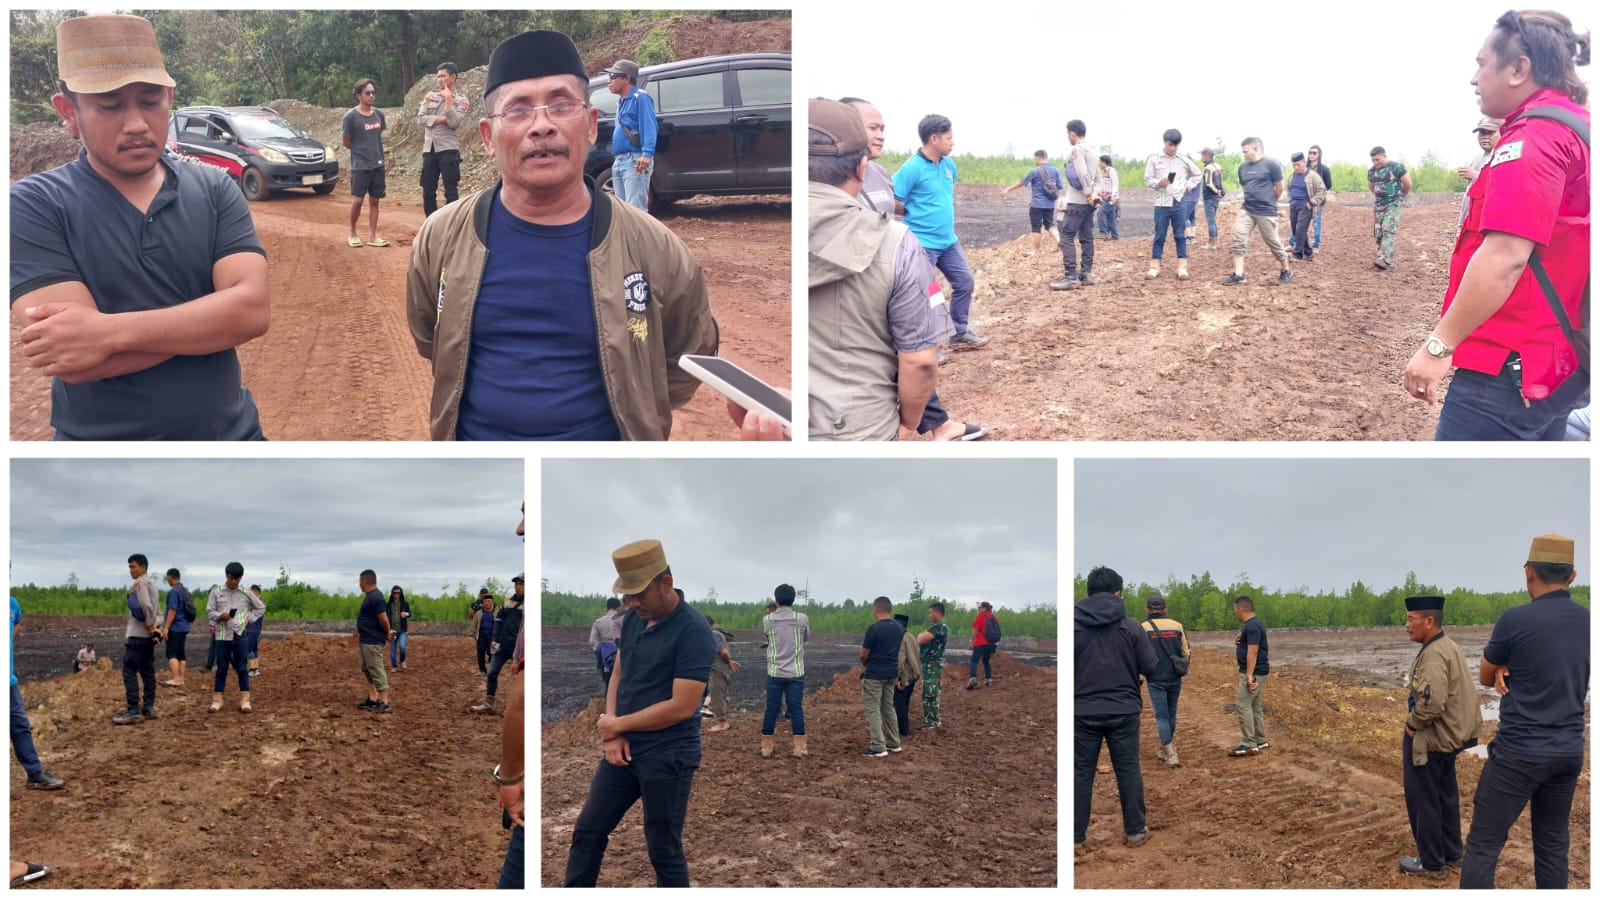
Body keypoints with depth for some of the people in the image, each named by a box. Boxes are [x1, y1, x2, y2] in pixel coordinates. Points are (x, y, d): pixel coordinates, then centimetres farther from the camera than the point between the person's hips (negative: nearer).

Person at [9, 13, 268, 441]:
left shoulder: (215, 190, -1)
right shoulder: (34, 206, -9)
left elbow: (252, 309, -15)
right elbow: (73, 358, -20)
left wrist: (110, 331, -24)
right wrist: (213, 319, -16)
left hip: (231, 433, 3)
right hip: (99, 441, -3)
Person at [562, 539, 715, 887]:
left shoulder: (693, 630, -18)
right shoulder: (633, 620, 5)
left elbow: (681, 706, -21)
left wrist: (618, 724, -10)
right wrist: (612, 734, -2)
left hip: (667, 757, -7)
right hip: (624, 750, 7)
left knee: (664, 851, 2)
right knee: (587, 832, 11)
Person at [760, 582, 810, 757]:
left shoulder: (767, 620, -4)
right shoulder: (802, 618, -6)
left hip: (774, 672, 1)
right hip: (796, 672, 0)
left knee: (771, 709, 6)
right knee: (796, 709, 3)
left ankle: (766, 747, 11)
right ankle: (799, 747, 3)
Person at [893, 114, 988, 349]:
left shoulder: (949, 165, 6)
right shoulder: (912, 168, -19)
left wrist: (943, 215, 13)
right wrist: (916, 214, -4)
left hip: (948, 241, 8)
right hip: (923, 244, -8)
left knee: (964, 282, 14)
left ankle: (961, 334, 26)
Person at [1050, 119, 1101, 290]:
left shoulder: (1076, 150, -11)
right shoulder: (1090, 151, 16)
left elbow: (1082, 174, -21)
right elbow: (1097, 177, 14)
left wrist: (1089, 194, -13)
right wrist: (1095, 194, 3)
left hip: (1077, 201, -9)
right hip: (1088, 201, 9)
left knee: (1066, 237, -9)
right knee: (1085, 237, 12)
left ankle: (1071, 277, -15)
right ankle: (1087, 273, 13)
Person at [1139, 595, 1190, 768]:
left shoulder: (1143, 628, -8)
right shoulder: (1177, 626, 2)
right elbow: (1186, 653, 6)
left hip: (1156, 680, -3)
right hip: (1175, 678, 3)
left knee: (1161, 715, 2)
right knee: (1171, 713, 18)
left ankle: (1171, 754, -6)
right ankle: (1166, 749, 29)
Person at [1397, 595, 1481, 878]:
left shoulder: (1433, 655, -24)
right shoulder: (1450, 647, 9)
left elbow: (1431, 702, -35)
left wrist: (1412, 722, -18)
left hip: (1428, 740, -10)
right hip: (1450, 735, 10)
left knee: (1423, 799, 2)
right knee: (1446, 795, 20)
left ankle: (1431, 862, 11)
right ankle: (1451, 852, 32)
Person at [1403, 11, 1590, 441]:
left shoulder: (1532, 137, -16)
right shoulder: (1578, 127, 16)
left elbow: (1505, 258, -24)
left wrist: (1439, 345, -21)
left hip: (1509, 368, -10)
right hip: (1560, 360, 10)